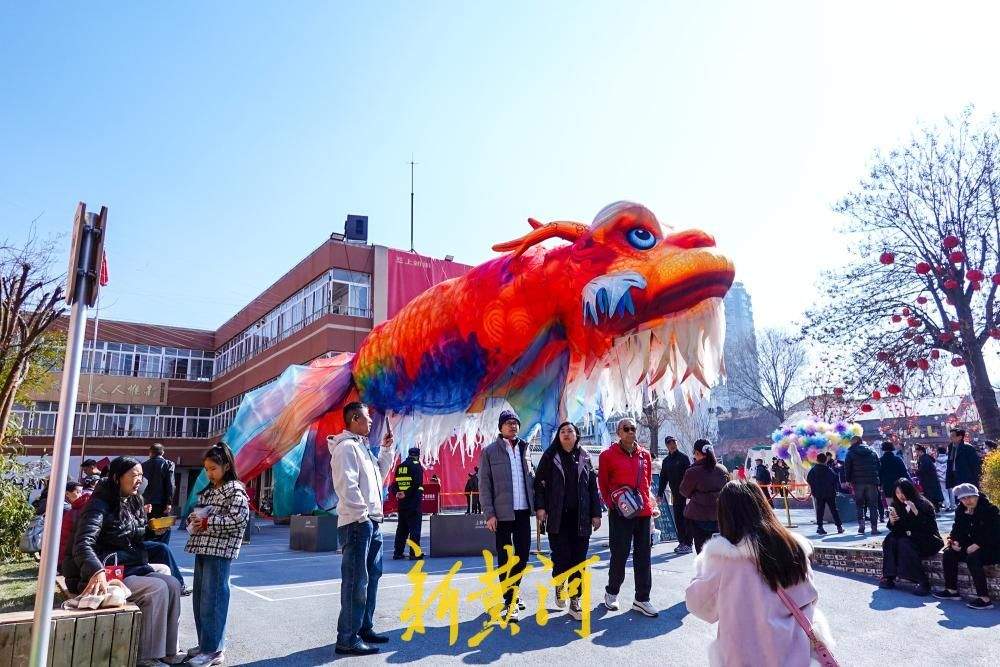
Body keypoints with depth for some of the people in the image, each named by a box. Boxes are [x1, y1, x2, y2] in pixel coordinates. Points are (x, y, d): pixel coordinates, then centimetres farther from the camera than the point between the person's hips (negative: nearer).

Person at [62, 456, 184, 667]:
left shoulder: (132, 503, 11)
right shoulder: (100, 505, -14)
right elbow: (83, 545, -28)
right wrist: (97, 572, -43)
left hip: (132, 568, 8)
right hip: (109, 573, -8)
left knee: (172, 584, -10)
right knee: (156, 588, -24)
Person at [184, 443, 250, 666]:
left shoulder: (235, 489, -9)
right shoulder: (209, 489, 17)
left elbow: (239, 519, -19)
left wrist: (206, 523, -16)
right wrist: (192, 519, 3)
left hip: (220, 551, -8)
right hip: (202, 549, 8)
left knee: (212, 599, -5)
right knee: (199, 599, 13)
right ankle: (205, 644, 26)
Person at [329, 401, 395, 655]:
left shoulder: (362, 446, 17)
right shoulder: (347, 447, -14)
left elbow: (379, 474, 25)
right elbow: (346, 485, -23)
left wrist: (386, 449, 15)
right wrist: (362, 514, -20)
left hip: (372, 522, 10)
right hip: (357, 523, -10)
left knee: (372, 576, 17)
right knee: (356, 581, -6)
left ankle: (364, 628, 28)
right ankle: (348, 639, 2)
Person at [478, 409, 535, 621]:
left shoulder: (524, 449, 11)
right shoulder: (490, 451, -2)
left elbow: (531, 478, 15)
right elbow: (484, 485, -5)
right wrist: (489, 514, -11)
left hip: (523, 511, 4)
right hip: (502, 513, -4)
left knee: (523, 554, 10)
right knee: (504, 558, 3)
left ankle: (513, 590, 31)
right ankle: (510, 602, 13)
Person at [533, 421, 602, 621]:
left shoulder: (584, 457, 9)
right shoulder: (550, 456, 4)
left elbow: (593, 486, 10)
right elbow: (539, 482, 1)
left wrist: (596, 513, 5)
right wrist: (540, 507, -9)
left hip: (580, 518, 2)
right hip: (557, 517, -2)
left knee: (578, 560, 3)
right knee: (561, 558, -2)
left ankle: (575, 601, 14)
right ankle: (559, 585, 29)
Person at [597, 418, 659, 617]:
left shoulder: (645, 454, 9)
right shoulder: (608, 455, -4)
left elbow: (648, 482, 17)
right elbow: (603, 484, 0)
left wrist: (651, 505, 9)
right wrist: (613, 505, -7)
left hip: (644, 512, 5)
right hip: (621, 513, -4)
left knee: (644, 556, 9)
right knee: (620, 554, 4)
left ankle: (642, 599, 20)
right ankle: (611, 592, 25)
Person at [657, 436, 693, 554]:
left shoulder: (683, 457, -5)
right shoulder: (666, 460, 11)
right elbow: (663, 478, 15)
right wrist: (660, 493, 9)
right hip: (675, 494, 6)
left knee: (686, 518, -4)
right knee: (677, 518, 8)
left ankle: (687, 544, -1)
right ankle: (681, 542, 17)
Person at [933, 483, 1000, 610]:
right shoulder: (960, 512, 6)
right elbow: (957, 530, 11)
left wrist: (978, 544, -27)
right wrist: (954, 541, -10)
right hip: (972, 545, 7)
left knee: (972, 558, -32)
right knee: (948, 553, -11)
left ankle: (984, 598, -27)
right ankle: (952, 590, -1)